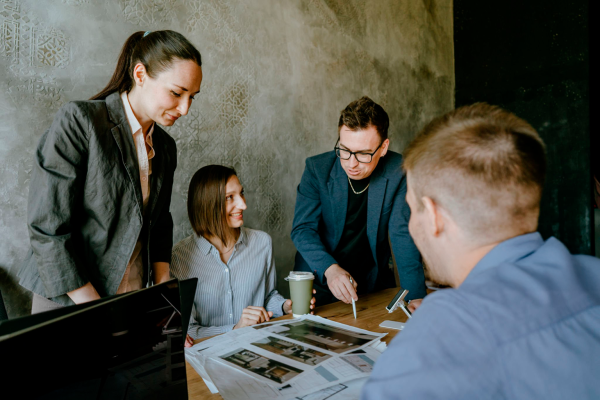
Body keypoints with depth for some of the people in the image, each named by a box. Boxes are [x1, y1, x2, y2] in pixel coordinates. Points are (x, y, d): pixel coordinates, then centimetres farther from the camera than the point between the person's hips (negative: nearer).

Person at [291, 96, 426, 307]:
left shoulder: (398, 171, -10)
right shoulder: (317, 168, -10)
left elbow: (403, 234, -10)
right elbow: (303, 229, -11)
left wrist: (416, 296, -20)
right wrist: (329, 268, -29)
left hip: (374, 282, 1)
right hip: (319, 283, -1)